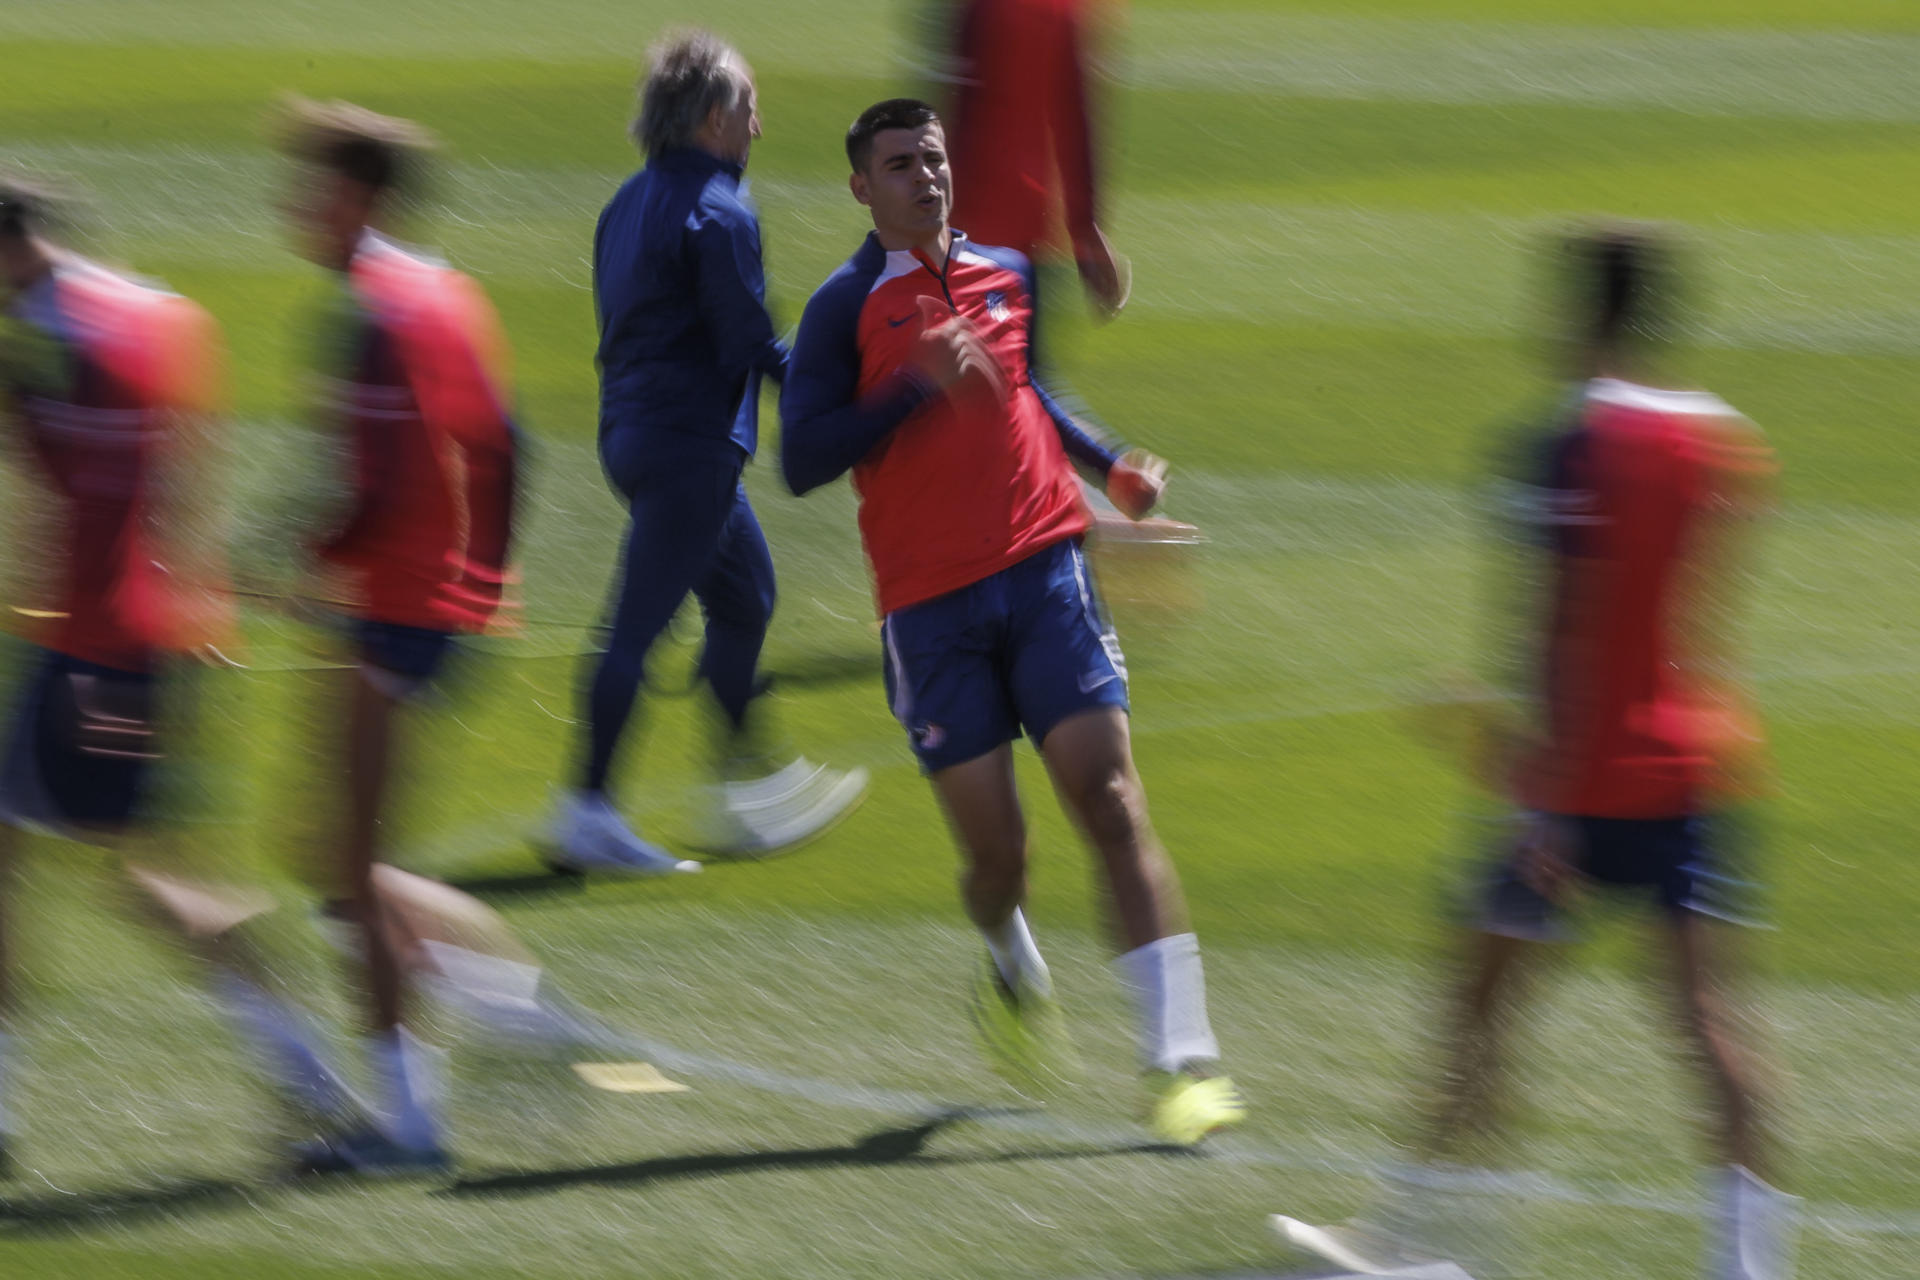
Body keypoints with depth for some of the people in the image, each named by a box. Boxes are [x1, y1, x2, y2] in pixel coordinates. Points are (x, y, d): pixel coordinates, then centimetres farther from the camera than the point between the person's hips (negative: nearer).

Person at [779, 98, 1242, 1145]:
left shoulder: (1005, 275, 12)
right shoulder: (847, 307, -3)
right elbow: (801, 461, -12)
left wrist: (1111, 465, 17)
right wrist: (920, 385, -19)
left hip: (1044, 574, 3)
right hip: (930, 606, -3)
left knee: (1112, 806, -11)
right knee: (995, 849, 0)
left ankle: (1181, 1060, -14)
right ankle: (1014, 974, 36)